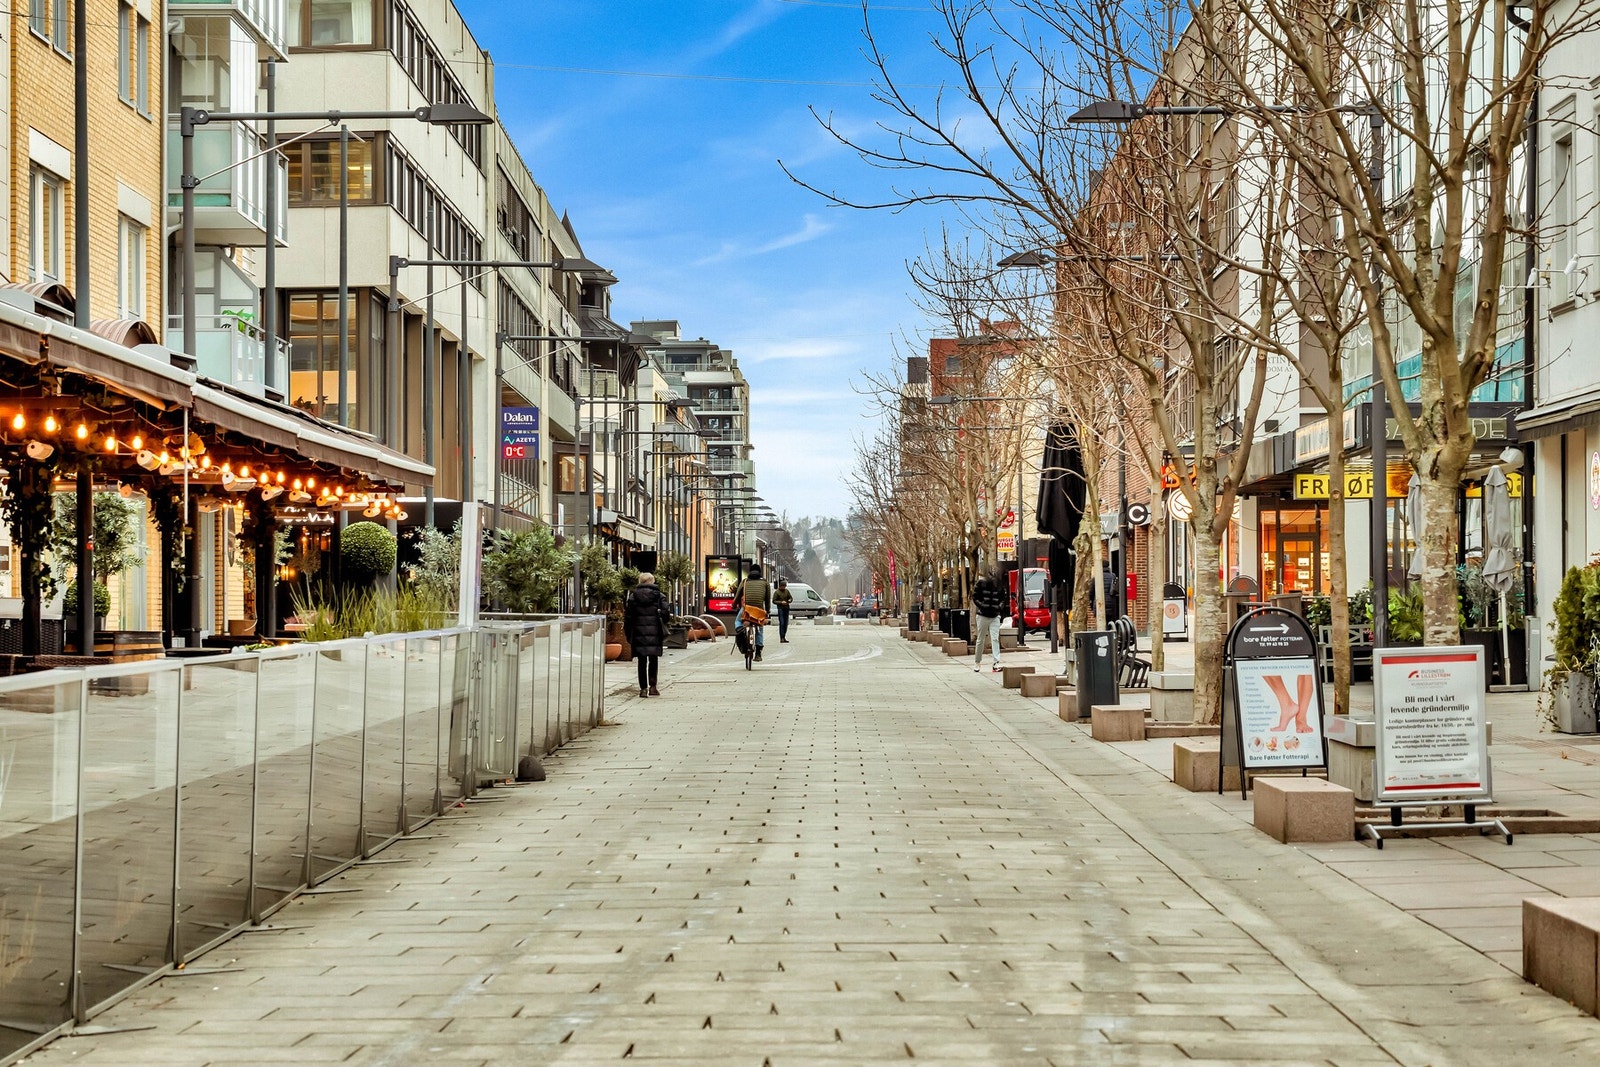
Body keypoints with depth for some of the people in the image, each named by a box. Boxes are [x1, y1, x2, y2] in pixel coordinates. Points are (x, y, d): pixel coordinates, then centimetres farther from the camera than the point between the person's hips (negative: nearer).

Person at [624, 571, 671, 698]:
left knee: (642, 661, 6)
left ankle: (643, 688, 4)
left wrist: (628, 632, 9)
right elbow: (665, 615, -5)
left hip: (638, 633, 1)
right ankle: (652, 686, 0)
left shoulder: (633, 596, 2)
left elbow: (628, 616, 0)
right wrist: (670, 617, 18)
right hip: (655, 633, -1)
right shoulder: (659, 596, -2)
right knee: (653, 660, 8)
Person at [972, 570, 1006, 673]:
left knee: (995, 639, -10)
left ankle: (996, 663, -13)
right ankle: (977, 662, 23)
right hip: (982, 616, -1)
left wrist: (1000, 607, -4)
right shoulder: (981, 583, -5)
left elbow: (1003, 598, 14)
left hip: (995, 616, 1)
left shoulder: (999, 585, 3)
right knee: (980, 640, 9)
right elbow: (975, 597, -2)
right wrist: (981, 606, -15)